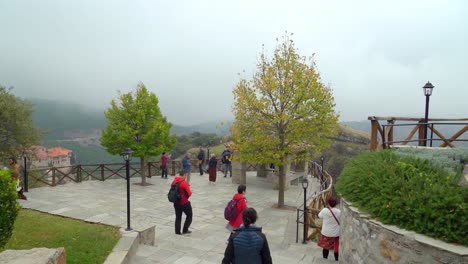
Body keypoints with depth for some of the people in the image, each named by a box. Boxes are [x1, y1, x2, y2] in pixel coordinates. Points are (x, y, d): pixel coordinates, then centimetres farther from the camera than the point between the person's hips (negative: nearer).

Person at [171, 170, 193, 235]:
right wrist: (190, 191, 4)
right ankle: (185, 230, 12)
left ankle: (177, 231, 19)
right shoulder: (184, 183, -20)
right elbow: (189, 194, -17)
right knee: (189, 215, 12)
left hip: (176, 202, 6)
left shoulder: (174, 182, 1)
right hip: (184, 203, -6)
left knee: (178, 217, 17)